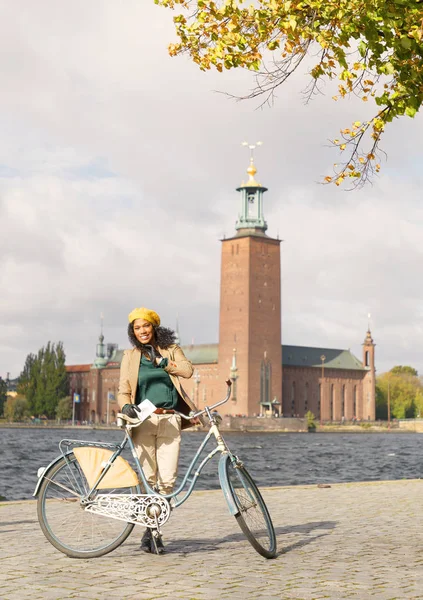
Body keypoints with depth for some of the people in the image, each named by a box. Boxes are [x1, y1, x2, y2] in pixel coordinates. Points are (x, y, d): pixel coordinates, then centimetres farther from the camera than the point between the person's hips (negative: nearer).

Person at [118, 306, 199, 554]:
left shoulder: (171, 349, 11)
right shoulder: (130, 356, 11)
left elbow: (188, 370, -7)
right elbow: (123, 390, 5)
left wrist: (162, 362, -8)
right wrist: (126, 406, -15)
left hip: (170, 421, 0)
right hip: (144, 420, 0)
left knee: (168, 479, -6)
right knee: (148, 478, -5)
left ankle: (156, 530, 7)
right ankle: (149, 531, 7)